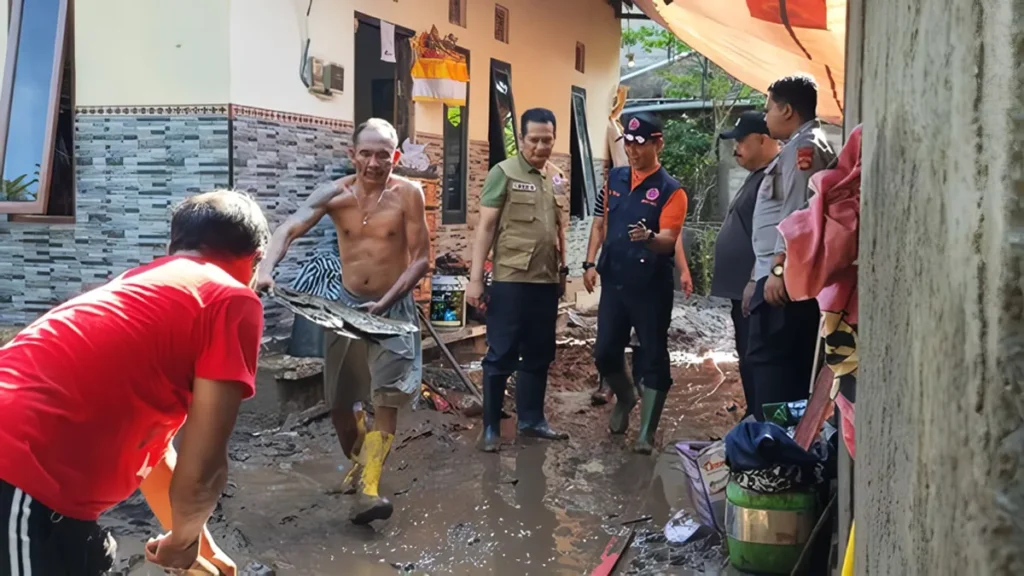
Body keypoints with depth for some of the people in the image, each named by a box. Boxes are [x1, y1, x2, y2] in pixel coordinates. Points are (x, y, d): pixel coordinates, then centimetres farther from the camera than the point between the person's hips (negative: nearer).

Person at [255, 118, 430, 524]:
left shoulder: (408, 194, -13)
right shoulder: (335, 194, -7)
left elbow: (421, 260, -11)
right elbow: (288, 230, -18)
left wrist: (385, 302, -19)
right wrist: (266, 270, -37)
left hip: (393, 308, -3)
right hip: (347, 304, 3)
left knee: (386, 396, -16)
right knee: (338, 400, 12)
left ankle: (370, 488, -14)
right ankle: (358, 463, 39)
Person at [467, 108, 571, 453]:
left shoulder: (556, 178, 11)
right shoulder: (504, 173, -6)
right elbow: (485, 227, -8)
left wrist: (563, 271, 18)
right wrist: (475, 277, -13)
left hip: (546, 281, 6)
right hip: (510, 280, -6)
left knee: (539, 355, 13)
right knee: (501, 355, 1)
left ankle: (531, 420, 26)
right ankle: (491, 427, 10)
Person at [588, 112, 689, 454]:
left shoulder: (670, 190, -10)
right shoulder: (615, 179, 7)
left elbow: (669, 240, -20)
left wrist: (649, 237, -42)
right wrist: (594, 262, 11)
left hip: (651, 286, -5)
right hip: (614, 281, 5)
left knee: (652, 358, 2)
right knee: (604, 352, 9)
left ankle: (647, 432, 11)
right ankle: (625, 397, 38)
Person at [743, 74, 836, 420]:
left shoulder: (805, 147, -8)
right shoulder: (799, 148, 24)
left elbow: (798, 214, -20)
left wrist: (778, 268, -24)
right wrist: (757, 276, 26)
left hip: (786, 279, -10)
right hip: (778, 276, 10)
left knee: (768, 360, -10)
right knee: (793, 364, 10)